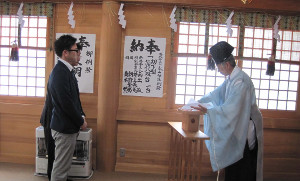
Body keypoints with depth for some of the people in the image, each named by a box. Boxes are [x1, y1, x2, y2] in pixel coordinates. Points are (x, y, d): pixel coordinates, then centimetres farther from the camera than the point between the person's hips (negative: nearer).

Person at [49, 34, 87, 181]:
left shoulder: (67, 70, 9)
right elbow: (65, 102, -24)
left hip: (69, 127, 9)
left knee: (64, 166, 21)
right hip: (64, 129, -9)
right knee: (61, 167, 4)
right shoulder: (60, 72, -22)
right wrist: (81, 121, -11)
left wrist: (81, 115, 8)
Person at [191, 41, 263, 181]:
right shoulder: (231, 78, 6)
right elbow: (217, 94, 14)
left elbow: (231, 108, -29)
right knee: (232, 166, 18)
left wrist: (207, 111, -26)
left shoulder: (240, 81, -24)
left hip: (246, 129, -9)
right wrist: (199, 101, 8)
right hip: (236, 127, 9)